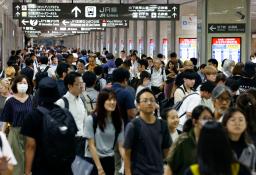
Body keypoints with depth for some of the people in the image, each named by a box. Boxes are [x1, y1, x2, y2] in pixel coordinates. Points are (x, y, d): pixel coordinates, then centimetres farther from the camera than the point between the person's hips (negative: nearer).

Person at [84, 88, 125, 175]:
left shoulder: (118, 120, 1)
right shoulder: (91, 119, -10)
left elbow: (121, 145, -1)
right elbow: (91, 146, -10)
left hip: (109, 161, 4)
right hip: (92, 160, -4)